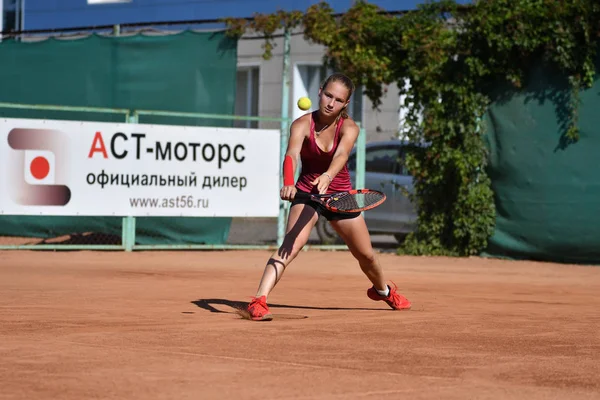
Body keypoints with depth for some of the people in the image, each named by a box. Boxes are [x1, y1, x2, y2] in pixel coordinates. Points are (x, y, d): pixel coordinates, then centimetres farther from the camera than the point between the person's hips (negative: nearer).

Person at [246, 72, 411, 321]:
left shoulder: (349, 128, -15)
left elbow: (341, 155, -36)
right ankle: (258, 302, -37)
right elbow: (292, 154, -35)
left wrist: (327, 176, -58)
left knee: (365, 255, 15)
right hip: (307, 193, -2)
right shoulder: (302, 125, -17)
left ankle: (383, 290, 47)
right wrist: (288, 183, -56)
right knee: (290, 247, -28)